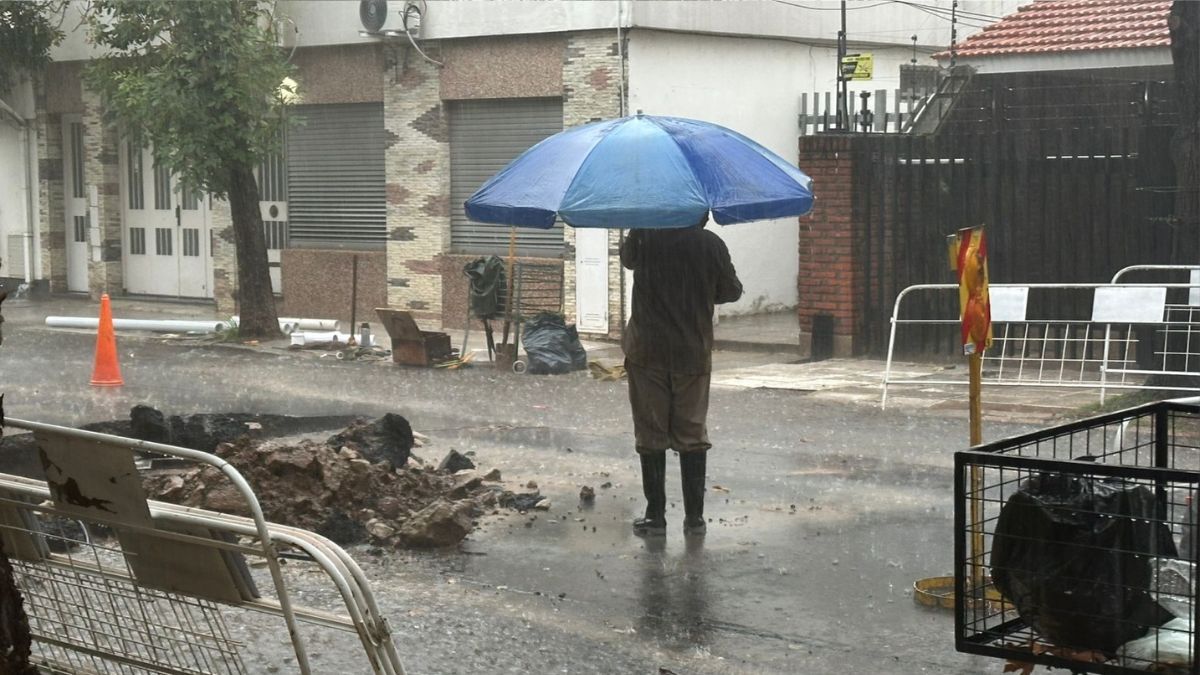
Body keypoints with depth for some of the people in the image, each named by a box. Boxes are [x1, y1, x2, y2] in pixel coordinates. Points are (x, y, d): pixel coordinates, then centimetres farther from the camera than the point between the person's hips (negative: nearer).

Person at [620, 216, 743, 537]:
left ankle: (655, 515, 7)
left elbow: (628, 258, 15)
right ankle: (695, 516, 10)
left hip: (647, 353, -1)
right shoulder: (711, 244, -6)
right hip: (694, 354, 1)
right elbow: (732, 291, 6)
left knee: (651, 436, 6)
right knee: (692, 435, 9)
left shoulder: (644, 237, -7)